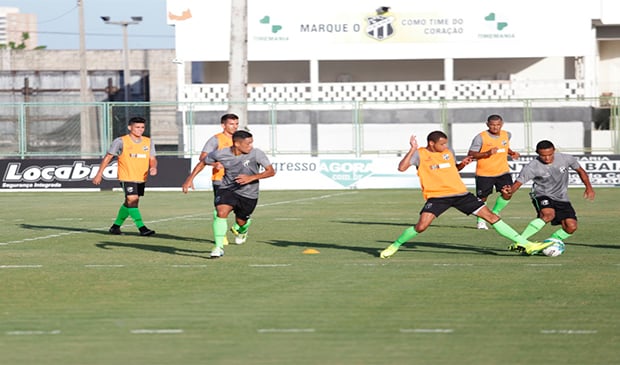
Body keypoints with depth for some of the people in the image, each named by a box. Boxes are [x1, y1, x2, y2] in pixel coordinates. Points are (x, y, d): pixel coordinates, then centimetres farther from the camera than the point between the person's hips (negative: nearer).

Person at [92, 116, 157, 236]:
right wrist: (99, 174, -4)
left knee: (129, 203, 12)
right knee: (132, 200, -18)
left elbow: (152, 159, 10)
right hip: (126, 177, -6)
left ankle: (115, 226, 26)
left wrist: (153, 167, -14)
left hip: (141, 178, 6)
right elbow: (108, 157, -2)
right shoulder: (121, 142, -7)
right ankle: (142, 228, -20)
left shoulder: (148, 142, 7)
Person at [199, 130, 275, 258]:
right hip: (227, 189, -1)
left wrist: (252, 177, -29)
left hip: (248, 194, 1)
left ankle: (242, 231, 56)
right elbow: (204, 160, 8)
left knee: (241, 222, 15)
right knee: (221, 212, -26)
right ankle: (218, 247, -18)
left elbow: (271, 171, -18)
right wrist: (215, 164, -10)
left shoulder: (256, 154, -17)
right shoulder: (220, 154, -12)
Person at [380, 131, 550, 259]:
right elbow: (401, 167, -16)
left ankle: (524, 243, -1)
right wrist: (413, 149, -21)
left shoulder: (448, 152, 12)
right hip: (436, 196, -4)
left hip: (460, 193, 4)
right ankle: (394, 246, 5)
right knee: (421, 226, -23)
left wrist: (462, 164, 8)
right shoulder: (420, 154, -4)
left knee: (491, 216, -2)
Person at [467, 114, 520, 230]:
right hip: (484, 174, -4)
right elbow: (470, 154, -15)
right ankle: (480, 220, 24)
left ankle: (494, 213, 12)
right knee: (482, 198, 2)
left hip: (503, 171, 4)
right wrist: (487, 153, -26)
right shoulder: (480, 137, -14)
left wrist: (512, 153, 5)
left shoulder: (507, 135, 3)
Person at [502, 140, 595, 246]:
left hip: (561, 198, 4)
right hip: (542, 196, -4)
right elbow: (518, 182, -18)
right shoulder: (532, 167, -19)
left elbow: (580, 171, 7)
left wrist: (588, 187, -3)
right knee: (548, 214, -37)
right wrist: (510, 192, -40)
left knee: (571, 227, -13)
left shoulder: (566, 159, -10)